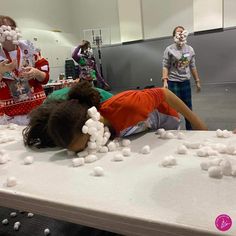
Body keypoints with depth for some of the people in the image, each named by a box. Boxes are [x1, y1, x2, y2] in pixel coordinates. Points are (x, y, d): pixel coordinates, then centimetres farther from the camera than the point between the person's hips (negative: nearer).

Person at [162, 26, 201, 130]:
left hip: (186, 82, 4)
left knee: (188, 107, 10)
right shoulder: (169, 49, -4)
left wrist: (197, 81, 11)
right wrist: (165, 81, -20)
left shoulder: (190, 49, 9)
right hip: (173, 82, -4)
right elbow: (165, 66, -8)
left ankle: (190, 129, 24)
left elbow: (192, 67, 12)